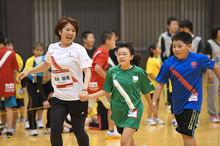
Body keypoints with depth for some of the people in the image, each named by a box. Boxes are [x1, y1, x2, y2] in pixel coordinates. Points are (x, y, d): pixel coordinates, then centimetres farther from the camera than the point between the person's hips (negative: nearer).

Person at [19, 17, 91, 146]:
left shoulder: (78, 49, -7)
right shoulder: (52, 48, 7)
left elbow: (87, 71, -14)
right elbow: (47, 64, 28)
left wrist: (85, 89, -29)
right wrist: (28, 72, 27)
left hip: (77, 97, -3)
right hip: (59, 97, 3)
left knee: (78, 131, 3)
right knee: (55, 130, -8)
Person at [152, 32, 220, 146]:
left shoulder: (199, 59, -11)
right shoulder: (168, 64, -7)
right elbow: (160, 84, -2)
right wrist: (154, 101, -10)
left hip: (193, 101, -4)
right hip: (178, 103, 4)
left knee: (187, 133, -14)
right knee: (185, 134, 16)